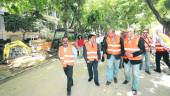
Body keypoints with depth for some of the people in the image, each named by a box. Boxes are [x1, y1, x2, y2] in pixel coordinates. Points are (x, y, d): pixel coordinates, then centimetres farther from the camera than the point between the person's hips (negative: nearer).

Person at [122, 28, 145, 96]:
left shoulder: (139, 39, -12)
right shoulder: (124, 39, 2)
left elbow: (143, 50, -13)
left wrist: (133, 54, -23)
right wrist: (125, 53, -13)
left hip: (136, 59, -4)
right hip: (126, 59, 5)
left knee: (135, 74, -1)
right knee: (126, 71, 20)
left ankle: (135, 89, 14)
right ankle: (127, 79, 51)